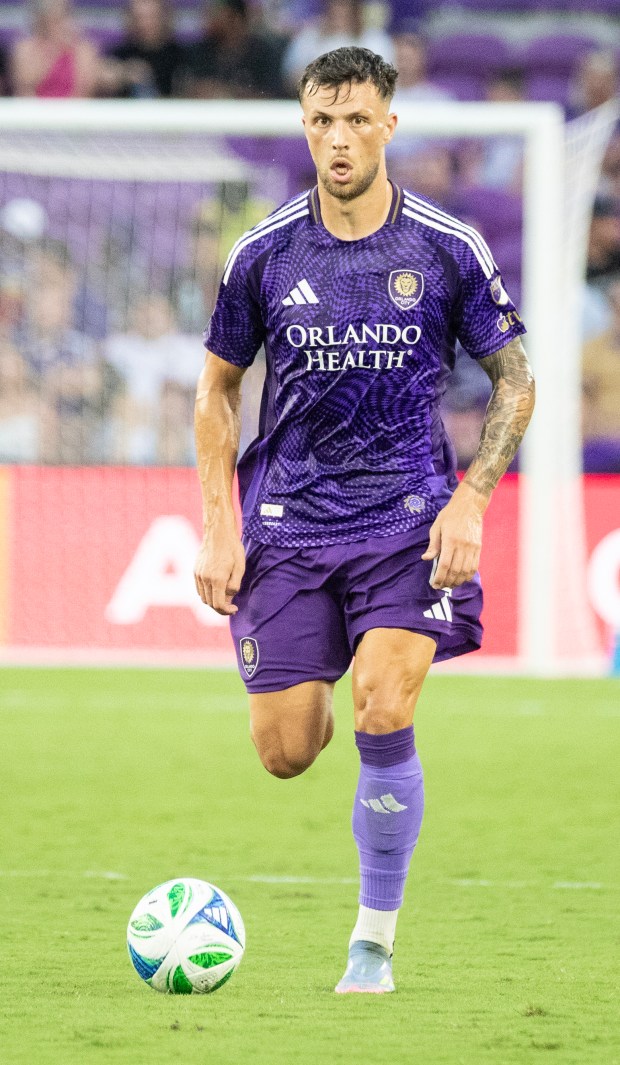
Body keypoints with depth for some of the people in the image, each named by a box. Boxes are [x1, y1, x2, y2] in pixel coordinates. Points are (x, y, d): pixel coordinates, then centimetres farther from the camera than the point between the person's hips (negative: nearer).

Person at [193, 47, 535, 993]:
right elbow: (218, 386, 11)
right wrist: (219, 524, 2)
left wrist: (469, 500, -7)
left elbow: (514, 383, 6)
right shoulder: (264, 255, 0)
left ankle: (375, 943, -6)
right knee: (285, 753, -4)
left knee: (384, 715, -20)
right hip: (288, 518, 2)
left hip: (408, 516, -2)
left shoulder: (449, 250, -2)